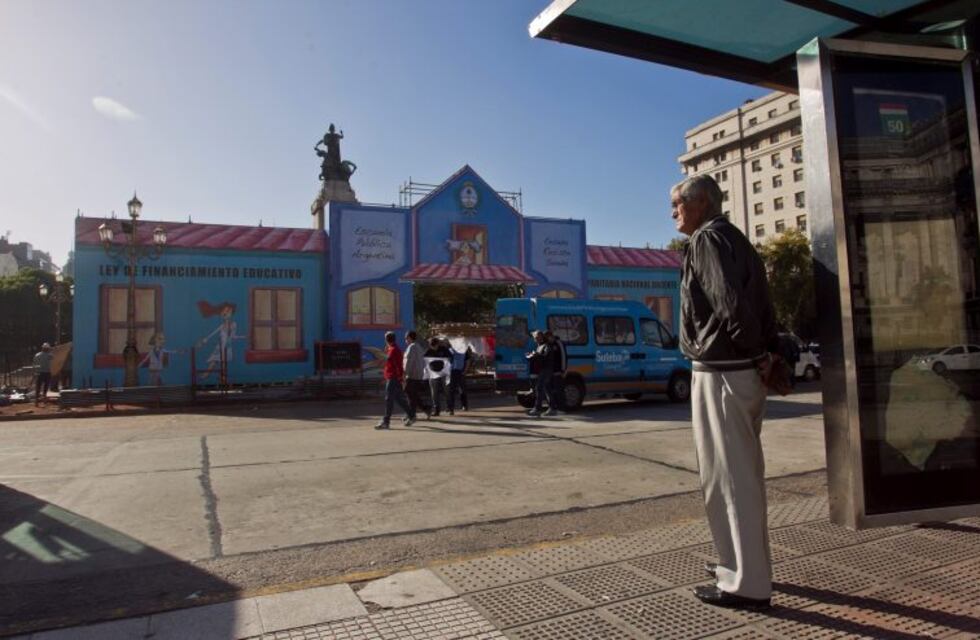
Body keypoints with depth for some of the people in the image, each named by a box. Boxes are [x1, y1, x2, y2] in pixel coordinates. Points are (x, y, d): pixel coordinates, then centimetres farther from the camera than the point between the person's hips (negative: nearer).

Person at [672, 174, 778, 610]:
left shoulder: (708, 239, -10)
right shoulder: (734, 238, 19)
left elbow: (730, 302, -24)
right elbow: (762, 302, 15)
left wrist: (753, 351, -13)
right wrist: (768, 351, 8)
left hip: (720, 372, -10)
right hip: (744, 371, 10)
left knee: (728, 477, -2)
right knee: (743, 474, 18)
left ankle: (747, 583, 8)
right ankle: (744, 564, 33)